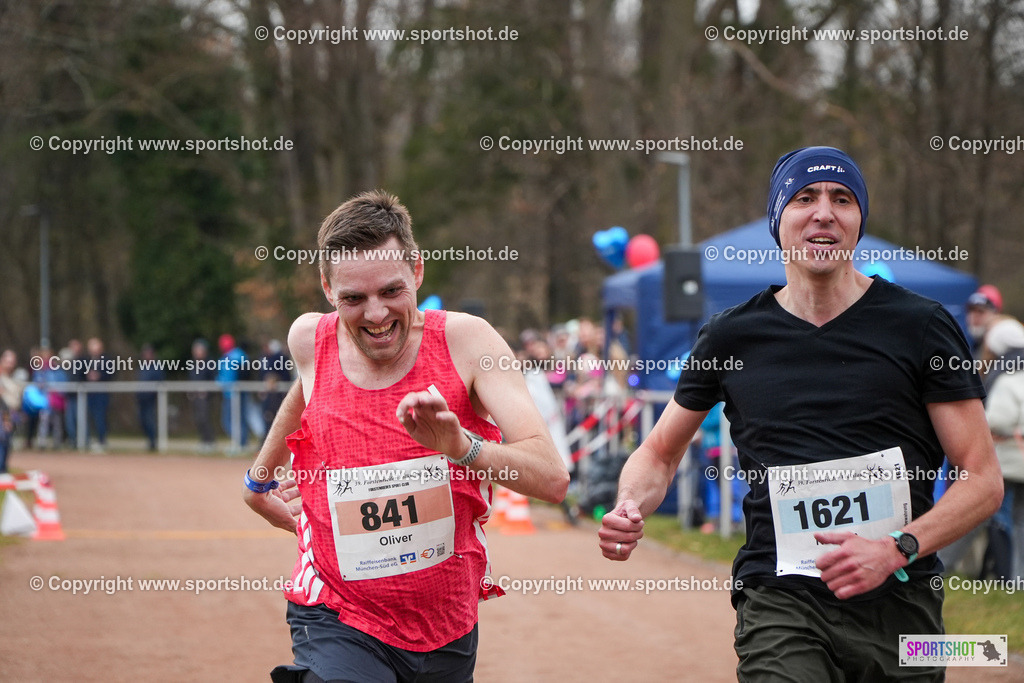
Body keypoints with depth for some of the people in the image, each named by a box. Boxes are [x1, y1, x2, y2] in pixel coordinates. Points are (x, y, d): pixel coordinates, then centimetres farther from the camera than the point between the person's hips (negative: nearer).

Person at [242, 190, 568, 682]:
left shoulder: (465, 339, -11)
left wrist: (461, 445, -36)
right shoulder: (310, 340, -4)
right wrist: (259, 478, 36)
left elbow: (552, 479, -20)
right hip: (338, 624, -1)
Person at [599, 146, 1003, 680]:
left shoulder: (920, 326, 4)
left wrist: (897, 549, -14)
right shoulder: (733, 336, 9)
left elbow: (984, 480, 2)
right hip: (780, 601, -1)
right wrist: (629, 510, -2)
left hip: (899, 602, 1)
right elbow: (660, 454, 21)